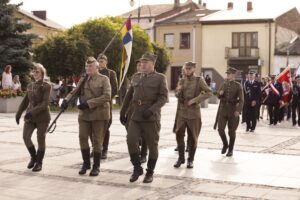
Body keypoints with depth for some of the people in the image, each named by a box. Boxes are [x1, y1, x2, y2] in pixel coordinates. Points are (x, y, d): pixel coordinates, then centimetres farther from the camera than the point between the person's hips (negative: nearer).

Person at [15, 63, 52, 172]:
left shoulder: (46, 86, -7)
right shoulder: (30, 86, 12)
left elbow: (45, 103, -17)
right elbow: (25, 101, 20)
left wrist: (33, 112, -25)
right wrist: (18, 113, 12)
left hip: (42, 116, -5)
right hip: (30, 116, 5)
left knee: (41, 139, 0)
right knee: (26, 136, -5)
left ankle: (39, 162, 14)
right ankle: (33, 157, 19)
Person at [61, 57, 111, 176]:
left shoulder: (104, 79, -1)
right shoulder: (83, 80, 14)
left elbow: (106, 96, -13)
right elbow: (74, 92, 11)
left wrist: (89, 103, -19)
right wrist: (66, 100, -11)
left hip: (99, 114, -4)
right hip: (84, 114, 4)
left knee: (97, 140, 1)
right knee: (82, 138, -1)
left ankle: (96, 166, 12)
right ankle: (86, 163, 17)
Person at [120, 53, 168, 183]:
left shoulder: (160, 78, -1)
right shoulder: (136, 77, 13)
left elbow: (164, 97, -9)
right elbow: (128, 96, 20)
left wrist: (151, 109, -22)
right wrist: (122, 112, 19)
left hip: (152, 118, -3)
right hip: (135, 117, 4)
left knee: (152, 145, 3)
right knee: (131, 141, -10)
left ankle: (150, 172, 20)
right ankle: (137, 168, 8)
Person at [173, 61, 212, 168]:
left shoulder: (199, 80, -3)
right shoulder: (182, 81, 8)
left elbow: (209, 92, -11)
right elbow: (177, 96, 10)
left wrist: (195, 100, -19)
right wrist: (178, 91, -14)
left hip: (194, 112, -3)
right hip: (182, 111, 3)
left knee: (193, 137, 3)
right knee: (179, 134, -2)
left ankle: (190, 160, 15)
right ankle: (181, 158, 12)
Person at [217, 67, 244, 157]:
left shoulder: (238, 85, -5)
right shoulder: (224, 84, 8)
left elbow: (241, 99, -10)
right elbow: (218, 96, 17)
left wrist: (238, 110, -21)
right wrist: (220, 94, -6)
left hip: (233, 110, -3)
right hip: (223, 109, 4)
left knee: (231, 131, 4)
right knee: (220, 129, -3)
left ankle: (230, 149, 18)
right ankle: (225, 144, 23)